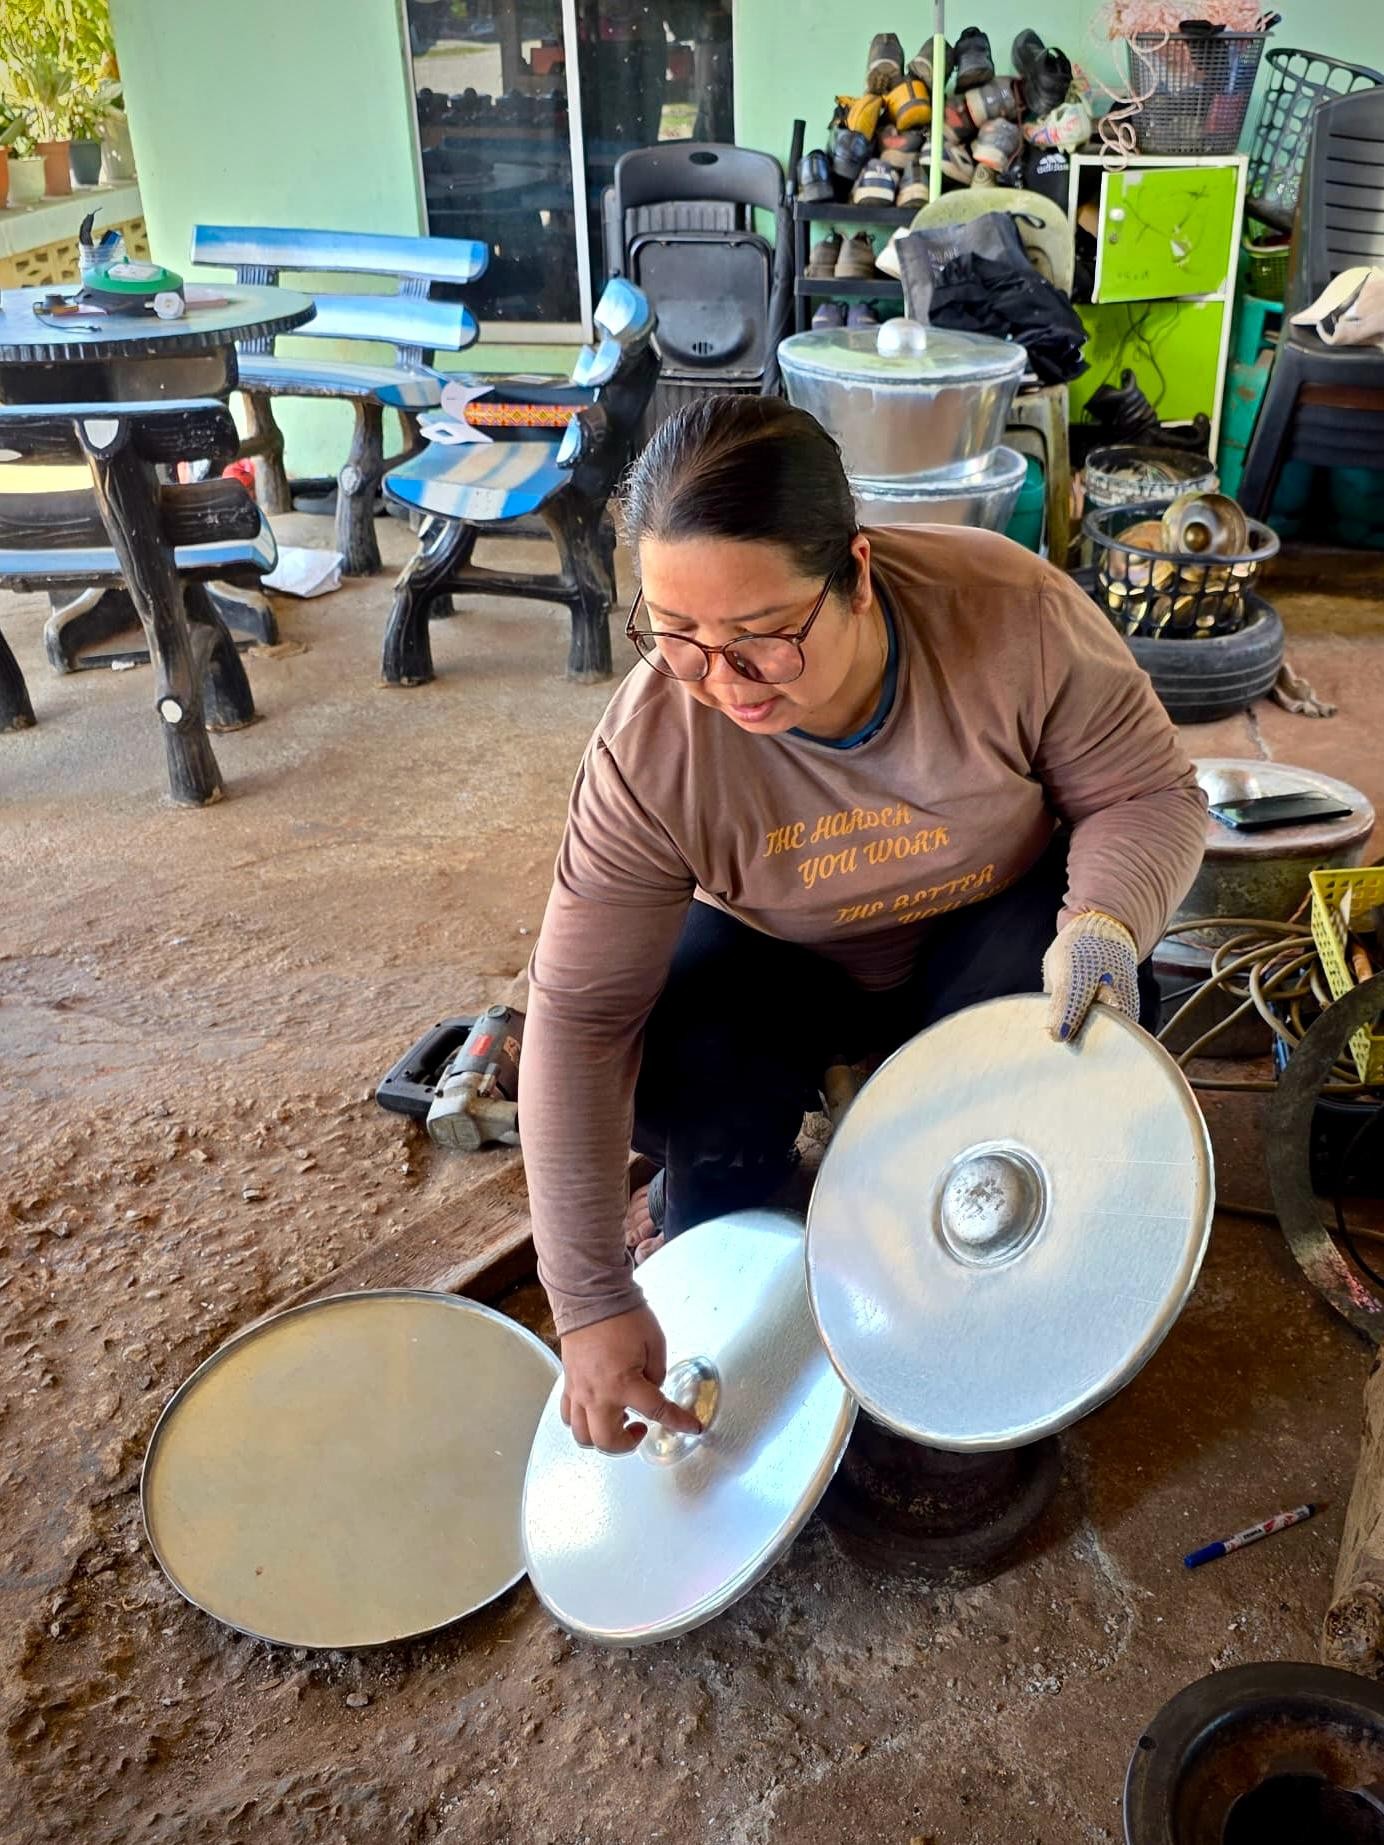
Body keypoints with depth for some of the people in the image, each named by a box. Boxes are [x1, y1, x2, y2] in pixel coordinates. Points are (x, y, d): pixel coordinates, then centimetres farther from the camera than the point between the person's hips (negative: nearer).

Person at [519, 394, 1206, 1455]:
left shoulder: (1014, 614, -30)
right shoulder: (651, 747, -29)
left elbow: (1148, 792, -14)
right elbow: (579, 1017, -26)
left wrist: (1107, 917, -39)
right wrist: (592, 1304, -26)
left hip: (995, 926, 1)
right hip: (784, 965, 0)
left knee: (1088, 1022, -30)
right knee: (685, 1069, -29)